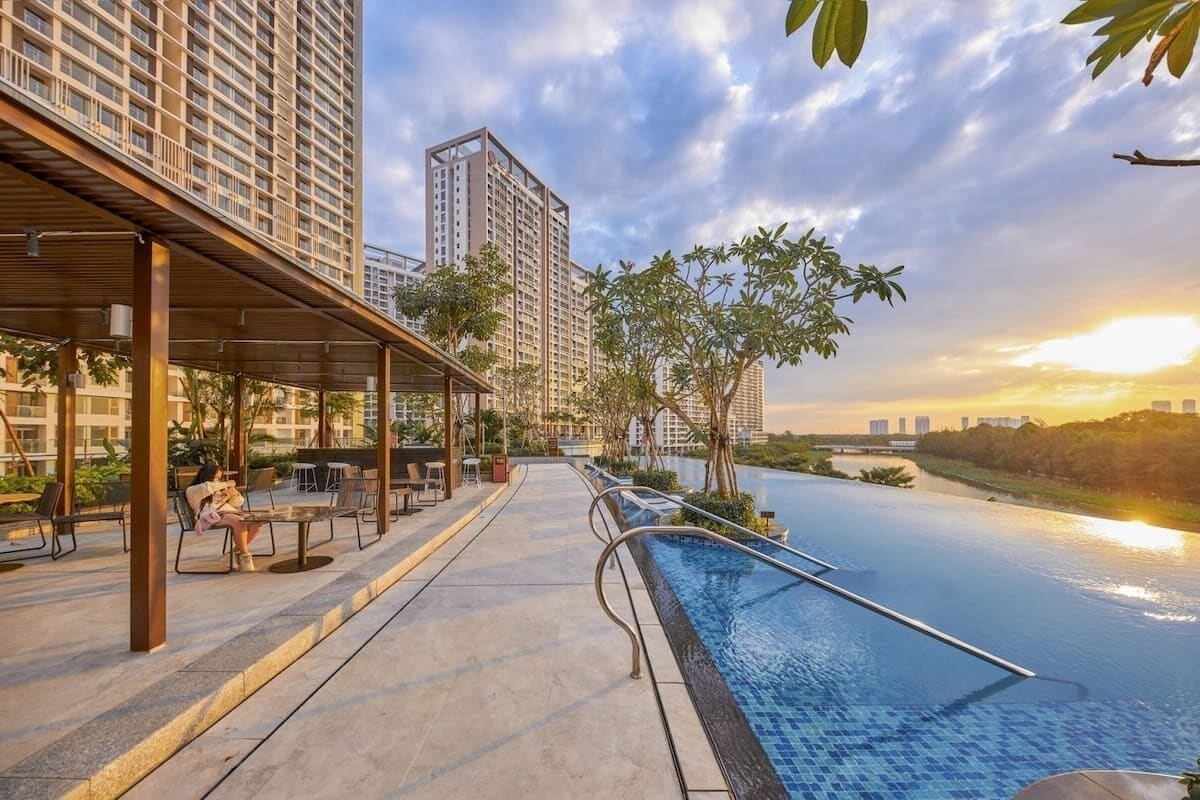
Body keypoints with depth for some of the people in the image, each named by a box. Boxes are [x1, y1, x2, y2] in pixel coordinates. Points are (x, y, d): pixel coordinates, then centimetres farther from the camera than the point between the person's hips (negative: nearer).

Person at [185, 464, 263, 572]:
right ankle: (245, 556, -28)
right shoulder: (192, 490, 13)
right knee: (240, 523, -37)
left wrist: (233, 493, 10)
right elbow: (206, 487, -14)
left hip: (231, 513, 7)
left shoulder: (220, 491, 34)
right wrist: (226, 484, -3)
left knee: (257, 522, -24)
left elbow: (237, 503, 31)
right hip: (212, 517, -7)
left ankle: (236, 553, -17)